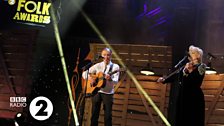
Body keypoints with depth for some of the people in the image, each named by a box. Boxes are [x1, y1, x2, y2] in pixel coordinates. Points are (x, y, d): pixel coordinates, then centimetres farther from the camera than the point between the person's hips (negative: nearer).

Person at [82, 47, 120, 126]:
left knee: (108, 115, 0)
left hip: (108, 93, -2)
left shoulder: (115, 67, -2)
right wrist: (89, 78, -13)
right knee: (94, 114, 9)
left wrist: (110, 79, -34)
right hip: (96, 91, 2)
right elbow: (84, 73, 8)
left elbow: (116, 81, -12)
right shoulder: (98, 65, 5)